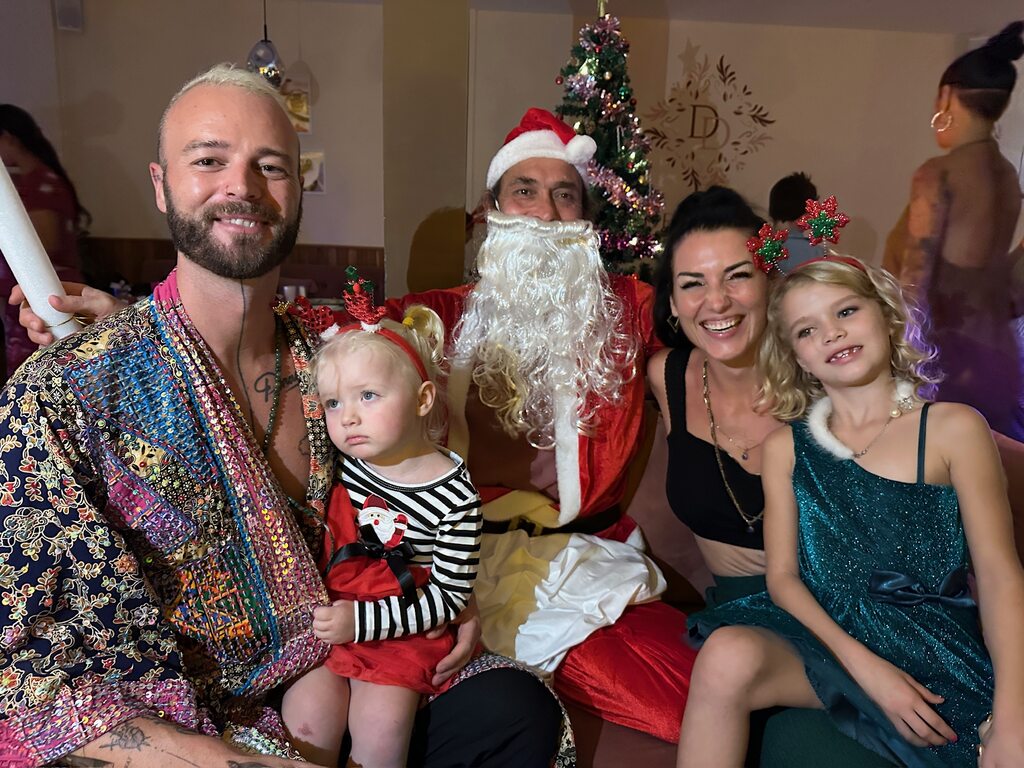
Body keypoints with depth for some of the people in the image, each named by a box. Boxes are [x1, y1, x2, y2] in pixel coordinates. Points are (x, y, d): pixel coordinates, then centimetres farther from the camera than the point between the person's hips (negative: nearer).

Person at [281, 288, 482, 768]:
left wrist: (362, 620, -17)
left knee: (380, 728, -16)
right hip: (321, 615, 3)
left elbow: (449, 596, -11)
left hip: (399, 630, -2)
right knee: (306, 716, -14)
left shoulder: (454, 496, -14)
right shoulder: (339, 462, -5)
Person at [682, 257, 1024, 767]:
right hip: (822, 633, 1)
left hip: (935, 644, 0)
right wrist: (863, 664, -14)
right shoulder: (784, 447, 7)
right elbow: (783, 574, 3)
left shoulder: (953, 428, 2)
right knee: (729, 654, -29)